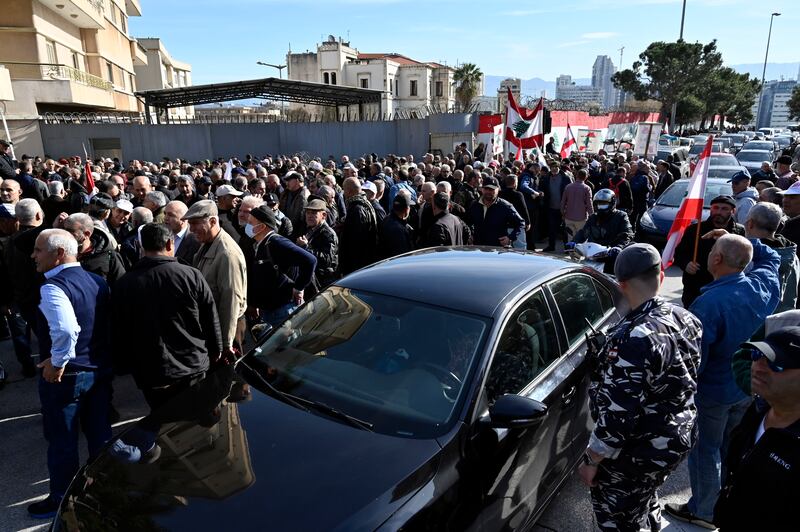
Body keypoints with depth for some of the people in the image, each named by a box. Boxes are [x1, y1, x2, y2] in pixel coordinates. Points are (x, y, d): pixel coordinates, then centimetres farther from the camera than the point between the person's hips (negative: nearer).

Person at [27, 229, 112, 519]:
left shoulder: (53, 287, -20)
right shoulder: (98, 281, 4)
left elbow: (65, 330, -36)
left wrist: (58, 362, -22)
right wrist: (103, 355, 14)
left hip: (66, 374, -7)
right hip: (101, 369, 7)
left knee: (62, 440, 11)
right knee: (100, 432, 18)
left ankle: (61, 500, 29)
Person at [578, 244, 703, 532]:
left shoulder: (634, 338, -32)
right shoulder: (686, 319, -5)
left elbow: (618, 414, -28)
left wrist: (591, 460, -17)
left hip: (639, 453, -8)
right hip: (678, 438, 8)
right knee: (645, 500, 31)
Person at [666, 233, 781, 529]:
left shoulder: (708, 304, -33)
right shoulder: (765, 284, -12)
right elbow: (770, 257, 13)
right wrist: (737, 240, 6)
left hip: (713, 393, -7)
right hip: (749, 387, 7)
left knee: (705, 452, 13)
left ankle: (703, 512, 32)